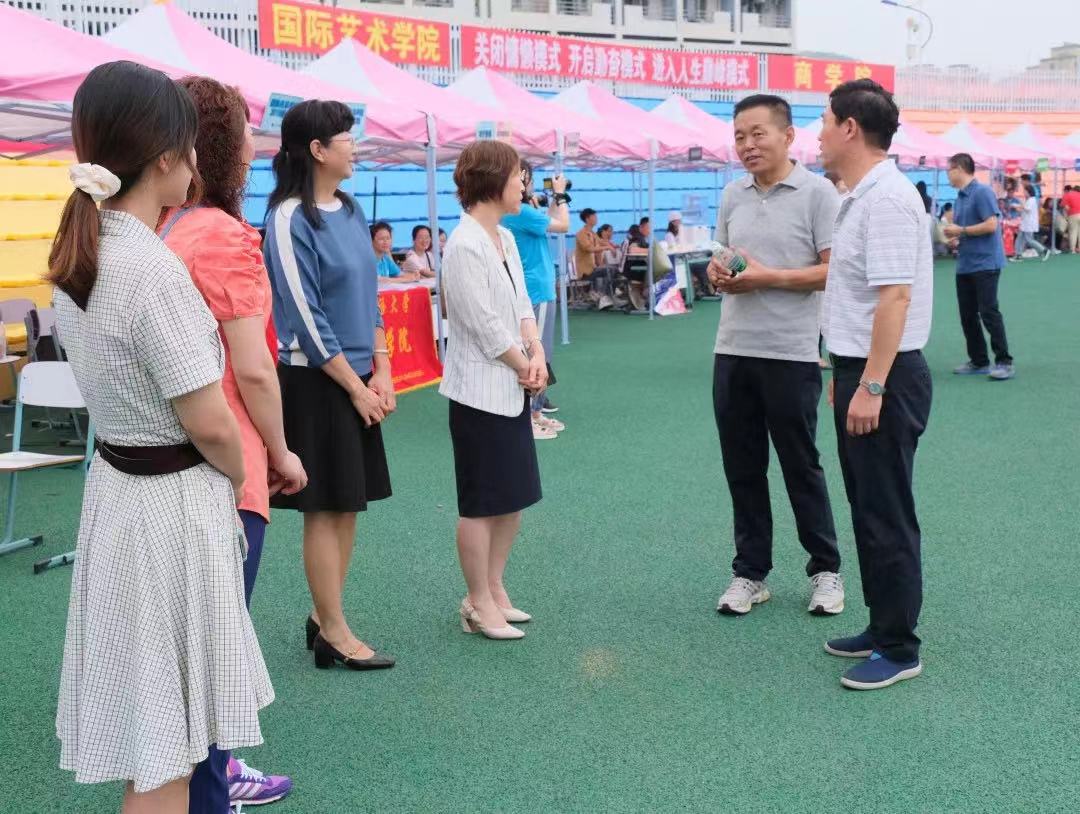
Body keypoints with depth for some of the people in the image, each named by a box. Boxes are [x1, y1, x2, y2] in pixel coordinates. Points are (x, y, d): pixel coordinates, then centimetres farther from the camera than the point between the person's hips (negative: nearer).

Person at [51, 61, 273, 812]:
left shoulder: (78, 255, 4)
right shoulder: (153, 268, -23)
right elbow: (209, 423, -20)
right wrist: (236, 477, 0)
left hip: (117, 482, 9)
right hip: (174, 502, -9)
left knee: (143, 727, 23)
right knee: (163, 739, 5)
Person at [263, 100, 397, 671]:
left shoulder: (351, 210, 9)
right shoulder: (290, 220, -14)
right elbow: (306, 319, -15)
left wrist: (381, 372, 4)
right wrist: (356, 387, -12)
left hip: (358, 378, 8)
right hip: (317, 382, -7)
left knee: (348, 503, 11)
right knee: (326, 507, 0)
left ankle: (324, 617, 24)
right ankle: (334, 635, 10)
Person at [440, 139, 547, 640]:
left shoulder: (505, 238, 11)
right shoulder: (464, 246, -17)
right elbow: (485, 326, -18)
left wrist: (537, 354, -5)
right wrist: (527, 367, -7)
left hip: (513, 388, 9)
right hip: (480, 389, -9)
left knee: (515, 497, 15)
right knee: (481, 504, 1)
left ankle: (492, 591, 28)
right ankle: (480, 606, 13)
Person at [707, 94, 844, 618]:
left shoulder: (817, 192, -7)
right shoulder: (732, 196, 10)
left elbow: (835, 271, -11)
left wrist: (768, 278, -19)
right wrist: (718, 273, -4)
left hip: (791, 354, -5)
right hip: (733, 351, 5)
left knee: (801, 466, 6)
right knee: (742, 468, 11)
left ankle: (825, 569, 23)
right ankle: (750, 572, 23)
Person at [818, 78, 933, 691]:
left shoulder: (887, 198, -18)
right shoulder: (864, 196, 14)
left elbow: (895, 297, -24)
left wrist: (870, 386, -25)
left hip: (885, 377, -10)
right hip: (861, 370, 10)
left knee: (888, 514, -2)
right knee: (868, 508, 16)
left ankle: (900, 649, 8)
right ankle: (883, 625, 28)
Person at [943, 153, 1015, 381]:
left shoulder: (982, 192, -11)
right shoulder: (960, 197, 14)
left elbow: (991, 225, -19)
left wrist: (961, 230, -13)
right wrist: (954, 236, 2)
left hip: (985, 263, -9)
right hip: (965, 265, 9)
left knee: (989, 312, -9)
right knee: (967, 315, 8)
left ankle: (1004, 362, -2)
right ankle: (978, 362, 16)